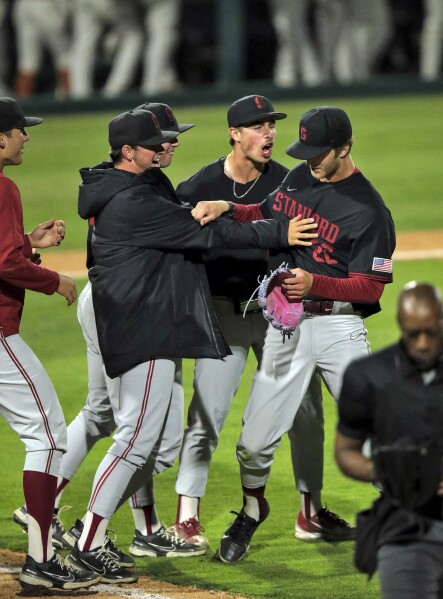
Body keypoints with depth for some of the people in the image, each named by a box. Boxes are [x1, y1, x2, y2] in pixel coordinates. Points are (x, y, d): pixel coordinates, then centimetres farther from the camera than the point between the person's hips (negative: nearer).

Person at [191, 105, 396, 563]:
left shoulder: (368, 210, -12)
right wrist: (227, 209, 5)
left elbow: (370, 287, -14)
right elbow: (266, 214, 25)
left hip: (339, 327, -5)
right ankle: (252, 509, 30)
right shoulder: (299, 177, 8)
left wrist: (314, 283, -29)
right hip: (286, 326, 5)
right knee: (254, 442, 3)